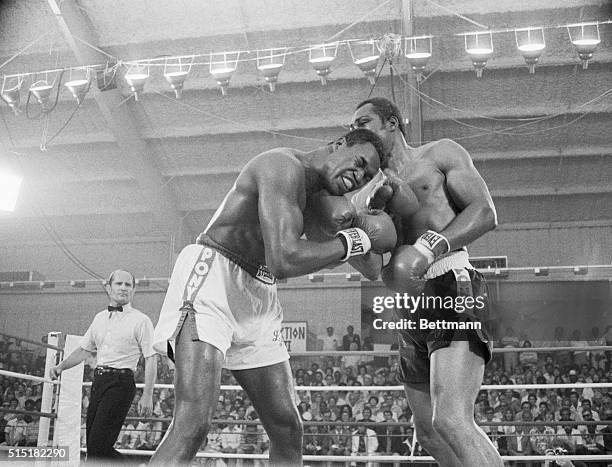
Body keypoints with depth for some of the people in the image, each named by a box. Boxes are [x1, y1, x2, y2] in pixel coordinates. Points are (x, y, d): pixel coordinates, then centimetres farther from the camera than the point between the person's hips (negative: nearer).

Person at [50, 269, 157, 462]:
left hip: (121, 382, -7)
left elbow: (151, 359, -6)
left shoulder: (141, 320, -3)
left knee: (98, 444, -13)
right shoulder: (100, 318, 16)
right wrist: (61, 366, 8)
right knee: (93, 443, 7)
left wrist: (147, 396, -12)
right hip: (98, 380, 7)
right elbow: (84, 349, 24)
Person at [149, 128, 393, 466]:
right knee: (193, 423, -25)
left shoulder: (315, 194, 16)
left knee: (287, 428, 7)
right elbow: (284, 261, -27)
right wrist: (353, 241, -14)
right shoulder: (285, 166, -15)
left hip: (257, 299, 10)